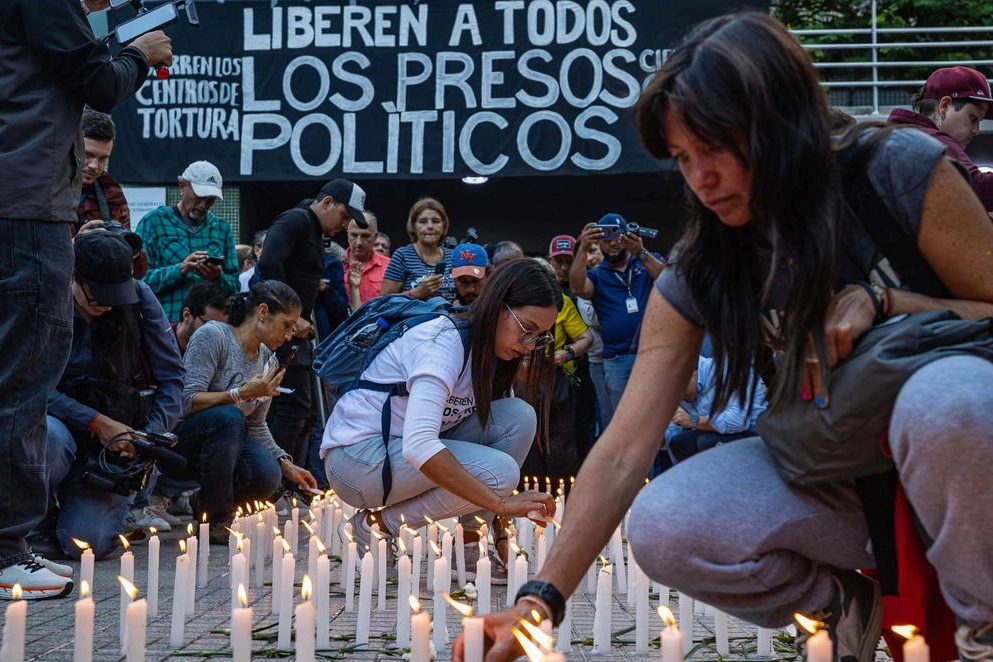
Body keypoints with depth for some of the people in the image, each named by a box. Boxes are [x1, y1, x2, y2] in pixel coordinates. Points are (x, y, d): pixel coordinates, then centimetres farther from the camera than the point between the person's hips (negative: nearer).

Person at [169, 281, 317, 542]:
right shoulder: (212, 335, -16)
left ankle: (205, 503, 7)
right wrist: (242, 394, -26)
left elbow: (256, 425, 13)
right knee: (227, 417, -37)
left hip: (225, 441, 6)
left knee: (267, 475, -25)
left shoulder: (268, 361, 7)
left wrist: (286, 465, 2)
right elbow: (188, 401, -22)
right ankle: (215, 521, -23)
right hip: (179, 440, -6)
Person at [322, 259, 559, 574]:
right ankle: (375, 525, -11)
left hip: (412, 453, 9)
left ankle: (470, 543, -6)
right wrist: (501, 503, -37)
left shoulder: (486, 350, 4)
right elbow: (418, 445, -37)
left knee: (519, 415, -9)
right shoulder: (444, 341, -24)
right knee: (499, 471, -26)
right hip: (356, 456, -9)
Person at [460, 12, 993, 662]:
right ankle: (846, 602, 6)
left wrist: (879, 303, -22)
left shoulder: (900, 171, -13)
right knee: (665, 528, -23)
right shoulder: (698, 276, -4)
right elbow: (622, 455, -9)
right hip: (836, 479, 3)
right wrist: (540, 600, -18)